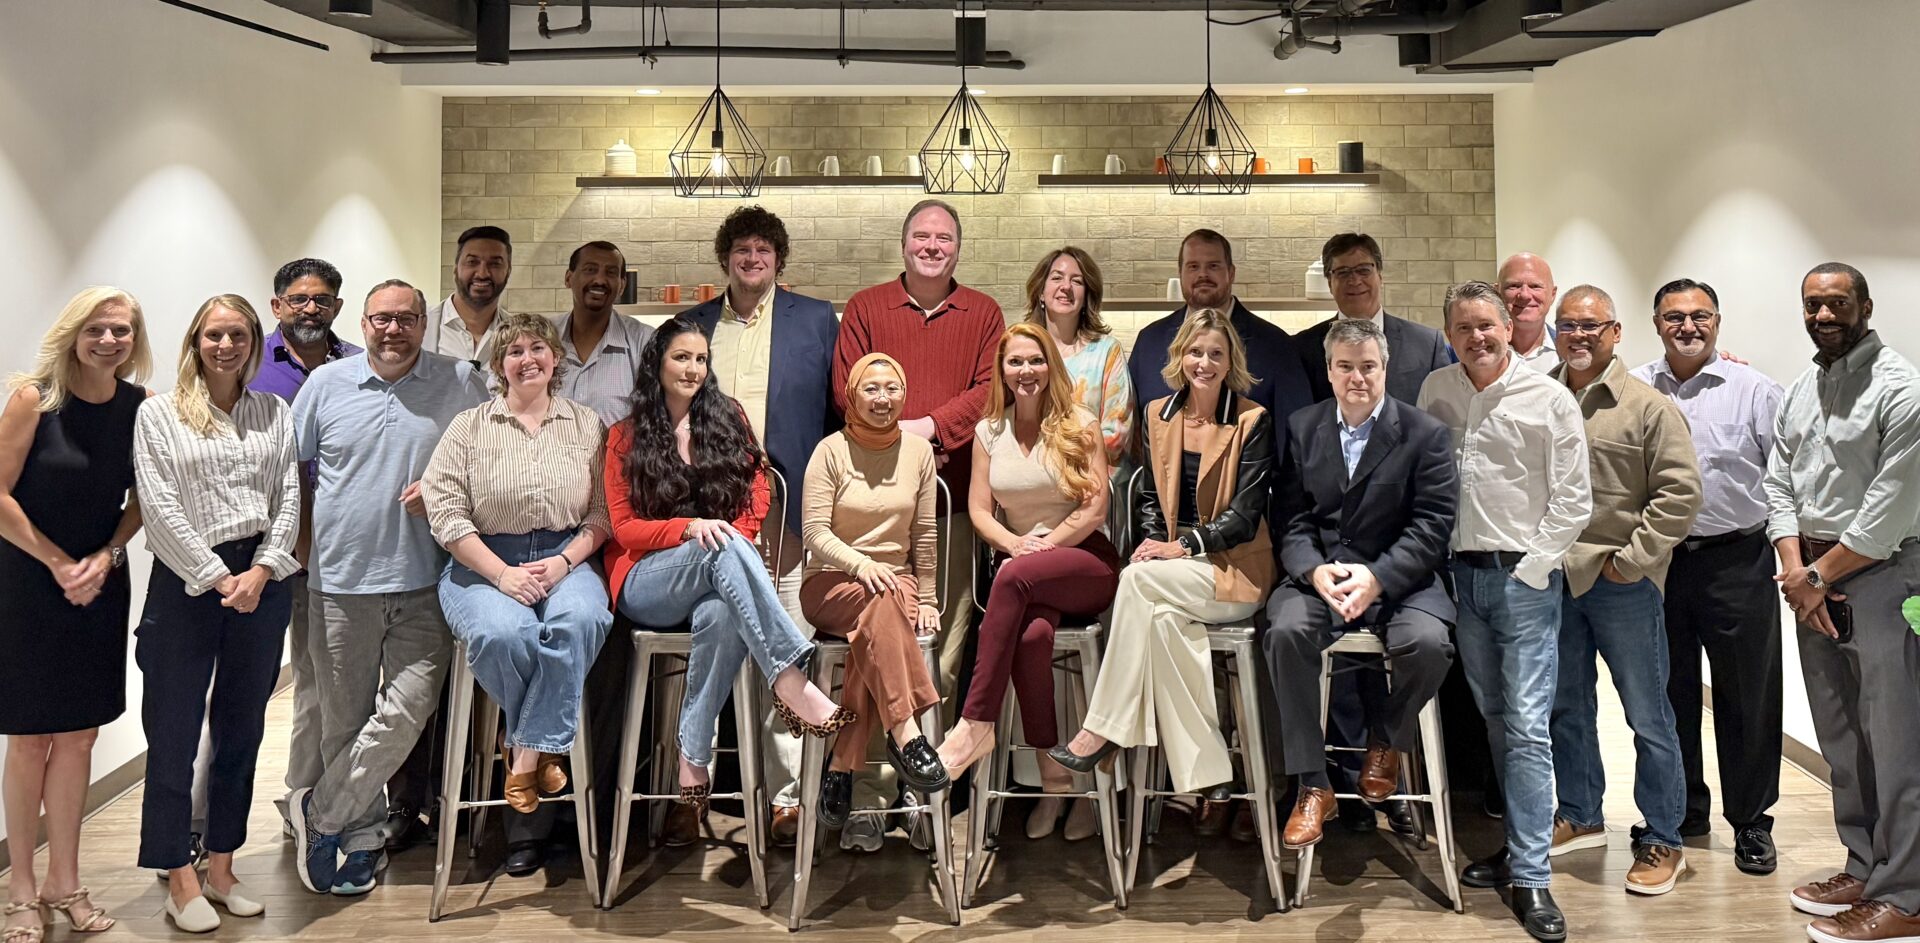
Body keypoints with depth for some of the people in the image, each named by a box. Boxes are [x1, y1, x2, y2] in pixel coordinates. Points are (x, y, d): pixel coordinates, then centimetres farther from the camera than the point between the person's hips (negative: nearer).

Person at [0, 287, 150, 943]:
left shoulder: (140, 407, 0)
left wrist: (105, 557, -8)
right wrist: (60, 565, -12)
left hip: (101, 587, 4)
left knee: (79, 736, 9)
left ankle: (64, 881, 23)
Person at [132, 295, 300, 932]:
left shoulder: (274, 413, 11)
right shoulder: (158, 414, 2)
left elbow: (288, 497, 6)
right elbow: (160, 507, -6)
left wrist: (263, 570, -8)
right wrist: (217, 577, -12)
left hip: (261, 581, 3)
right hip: (187, 582, -3)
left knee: (242, 729, 9)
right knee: (175, 731, 0)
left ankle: (220, 870, 20)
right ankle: (180, 880, 10)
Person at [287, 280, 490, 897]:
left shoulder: (461, 383, 3)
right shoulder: (326, 384, 7)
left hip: (423, 583, -1)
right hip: (341, 579, 1)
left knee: (405, 711, -9)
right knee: (345, 717, 8)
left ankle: (320, 811, 10)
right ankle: (360, 835, 24)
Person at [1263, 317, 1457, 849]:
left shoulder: (1425, 434, 1)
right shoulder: (1302, 428, 9)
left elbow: (1432, 527, -6)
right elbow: (1293, 519, 4)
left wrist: (1377, 578, -21)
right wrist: (1314, 570, -17)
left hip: (1398, 579, -1)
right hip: (1318, 574, 2)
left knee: (1429, 643, -31)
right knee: (1286, 631, -30)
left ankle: (1386, 740, 4)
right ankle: (1312, 786, -18)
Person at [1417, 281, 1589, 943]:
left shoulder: (1549, 399, -3)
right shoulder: (1435, 392, 7)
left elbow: (1573, 500, -4)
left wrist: (1530, 570, -9)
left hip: (1524, 574, -4)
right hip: (1461, 572, 4)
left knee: (1527, 725, -6)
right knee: (1494, 720, 12)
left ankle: (1530, 876, -1)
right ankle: (1520, 842, 24)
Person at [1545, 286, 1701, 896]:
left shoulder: (1648, 407, -6)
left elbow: (1681, 491, -10)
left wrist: (1630, 559, -13)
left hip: (1623, 584, -5)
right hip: (1554, 579, 5)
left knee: (1648, 716, 2)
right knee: (1567, 707, 16)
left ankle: (1661, 842, 14)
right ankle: (1579, 817, 32)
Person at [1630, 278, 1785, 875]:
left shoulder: (1755, 390, 1)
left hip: (1738, 562, -2)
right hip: (1656, 563, 2)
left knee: (1748, 696, 4)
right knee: (1669, 692, 12)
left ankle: (1751, 821, 18)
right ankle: (1682, 809, 27)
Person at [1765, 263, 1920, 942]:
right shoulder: (1801, 391, 13)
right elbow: (1779, 484, 12)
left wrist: (1820, 574, -10)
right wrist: (1795, 570, -2)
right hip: (1813, 577, 8)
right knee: (1839, 735, 13)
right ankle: (1864, 867, 24)